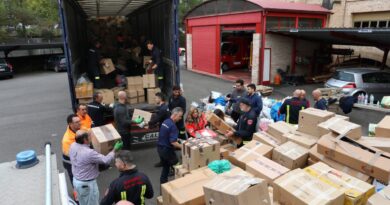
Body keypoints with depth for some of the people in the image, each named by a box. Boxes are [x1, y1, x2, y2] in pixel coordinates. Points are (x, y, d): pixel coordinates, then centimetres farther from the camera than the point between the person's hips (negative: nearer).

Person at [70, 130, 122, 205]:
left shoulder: (73, 146, -11)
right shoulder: (89, 153, -34)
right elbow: (106, 160, -26)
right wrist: (115, 150, -14)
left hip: (76, 180, 8)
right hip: (87, 184, -8)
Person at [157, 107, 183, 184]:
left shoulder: (165, 121, 5)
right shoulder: (172, 126, -23)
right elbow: (173, 142, -27)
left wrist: (177, 139, 19)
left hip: (160, 147, 9)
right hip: (167, 149, -9)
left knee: (165, 166, 22)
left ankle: (163, 183, 29)